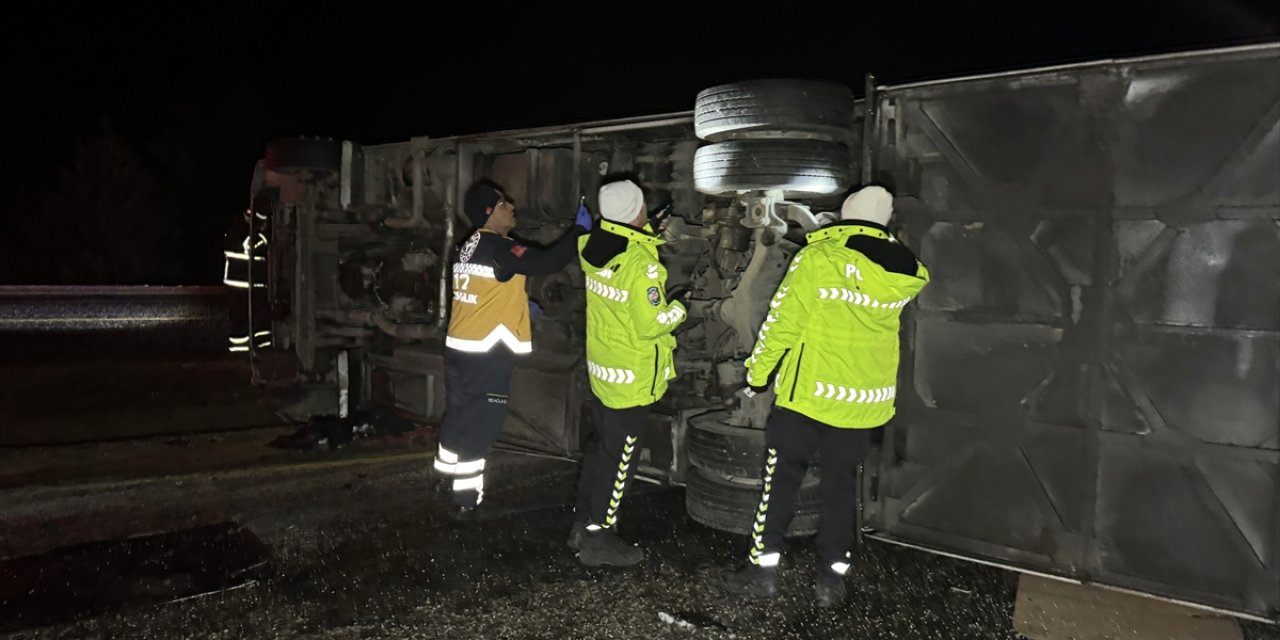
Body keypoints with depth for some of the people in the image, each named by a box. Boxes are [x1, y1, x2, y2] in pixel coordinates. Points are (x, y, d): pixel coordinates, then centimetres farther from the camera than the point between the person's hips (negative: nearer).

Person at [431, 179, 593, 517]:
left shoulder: (470, 247, 12)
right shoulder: (499, 248, -17)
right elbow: (546, 261, -26)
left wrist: (520, 306, 25)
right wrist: (580, 229, -15)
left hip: (459, 347, 9)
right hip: (486, 352, -9)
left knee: (461, 414, 21)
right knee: (480, 424, -1)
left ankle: (446, 474, 35)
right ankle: (468, 497, 6)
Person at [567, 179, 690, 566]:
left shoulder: (593, 247, -2)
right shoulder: (641, 263, -25)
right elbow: (651, 325, -24)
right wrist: (678, 305, -6)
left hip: (600, 367, 8)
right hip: (632, 377, -8)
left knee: (601, 446, 21)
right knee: (618, 457, 4)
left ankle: (583, 523, 32)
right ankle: (597, 540, 15)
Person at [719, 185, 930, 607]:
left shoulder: (817, 257, -13)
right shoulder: (903, 273, -1)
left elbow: (782, 322, -12)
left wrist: (758, 374, -2)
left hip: (809, 391, -4)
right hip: (866, 399, 4)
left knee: (782, 479, 8)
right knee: (841, 483, 15)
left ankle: (763, 568, 15)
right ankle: (833, 577, 21)